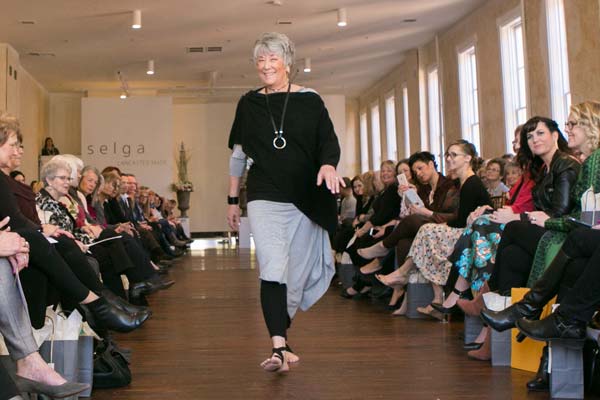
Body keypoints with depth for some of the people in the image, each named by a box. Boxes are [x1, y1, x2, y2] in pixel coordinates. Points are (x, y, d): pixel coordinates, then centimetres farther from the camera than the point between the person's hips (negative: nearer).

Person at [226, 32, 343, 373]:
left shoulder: (309, 100, 2)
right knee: (273, 268, -16)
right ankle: (280, 346, -20)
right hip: (264, 198, 0)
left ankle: (280, 328, 32)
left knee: (297, 269, 9)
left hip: (305, 199, 1)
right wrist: (233, 200, 14)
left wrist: (328, 165, -23)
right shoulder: (248, 104, 8)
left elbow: (329, 142, 1)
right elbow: (238, 155, 13)